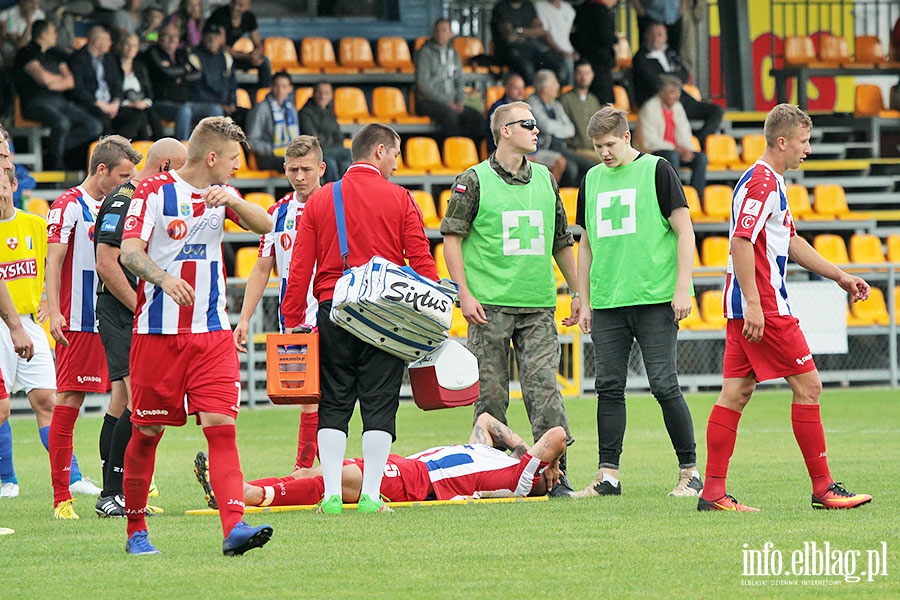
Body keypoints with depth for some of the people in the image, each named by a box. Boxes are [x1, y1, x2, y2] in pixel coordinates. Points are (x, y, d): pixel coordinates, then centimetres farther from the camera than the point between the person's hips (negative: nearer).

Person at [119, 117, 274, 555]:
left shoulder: (220, 194, 12)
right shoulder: (154, 191, -5)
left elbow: (265, 226, 3)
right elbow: (129, 251, -13)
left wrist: (234, 201, -15)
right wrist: (163, 278, -31)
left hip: (212, 333, 4)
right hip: (157, 332, -4)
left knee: (222, 426, -10)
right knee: (147, 432, 3)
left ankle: (234, 527, -21)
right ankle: (136, 529, 18)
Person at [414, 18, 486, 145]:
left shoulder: (453, 54, 17)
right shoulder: (425, 52, -3)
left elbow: (459, 81, 20)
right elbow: (423, 84, -11)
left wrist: (460, 102, -1)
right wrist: (446, 103, -15)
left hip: (450, 104, 6)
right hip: (428, 103, -6)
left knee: (476, 118, -20)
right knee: (449, 114, -37)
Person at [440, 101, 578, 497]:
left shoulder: (545, 179, 14)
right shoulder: (475, 180, 0)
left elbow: (561, 240, 22)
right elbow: (451, 237, -1)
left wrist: (577, 292, 19)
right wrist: (464, 293, -9)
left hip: (538, 306, 3)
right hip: (490, 305, -3)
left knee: (544, 387, -7)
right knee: (491, 393, 0)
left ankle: (555, 475, -7)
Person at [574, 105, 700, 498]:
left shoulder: (656, 171, -1)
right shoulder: (592, 179, 15)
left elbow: (684, 232, -2)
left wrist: (682, 289, -9)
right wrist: (584, 302, 16)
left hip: (654, 299, -5)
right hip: (606, 303, 5)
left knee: (664, 385, -6)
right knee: (609, 388, 3)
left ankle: (690, 472, 2)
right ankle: (608, 476, 6)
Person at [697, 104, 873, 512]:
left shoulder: (770, 182, 19)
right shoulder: (762, 182, -14)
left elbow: (790, 242, 27)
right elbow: (742, 241, -22)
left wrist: (839, 276, 26)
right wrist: (753, 305, -25)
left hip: (752, 307, 10)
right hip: (763, 307, -10)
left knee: (736, 392, 6)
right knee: (807, 385, -5)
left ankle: (713, 492, 3)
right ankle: (823, 489, -2)